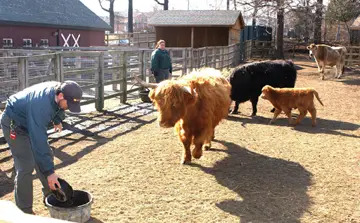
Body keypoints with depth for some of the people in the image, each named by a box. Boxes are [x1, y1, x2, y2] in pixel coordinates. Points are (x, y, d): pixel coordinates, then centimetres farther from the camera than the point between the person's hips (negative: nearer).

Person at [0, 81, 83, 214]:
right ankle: (24, 210, -3)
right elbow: (39, 141, -42)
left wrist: (57, 120, 6)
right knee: (26, 166, -14)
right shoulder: (41, 105, -42)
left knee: (47, 156, 10)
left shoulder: (61, 90, -18)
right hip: (14, 124, -8)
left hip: (30, 121, 8)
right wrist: (49, 172, -41)